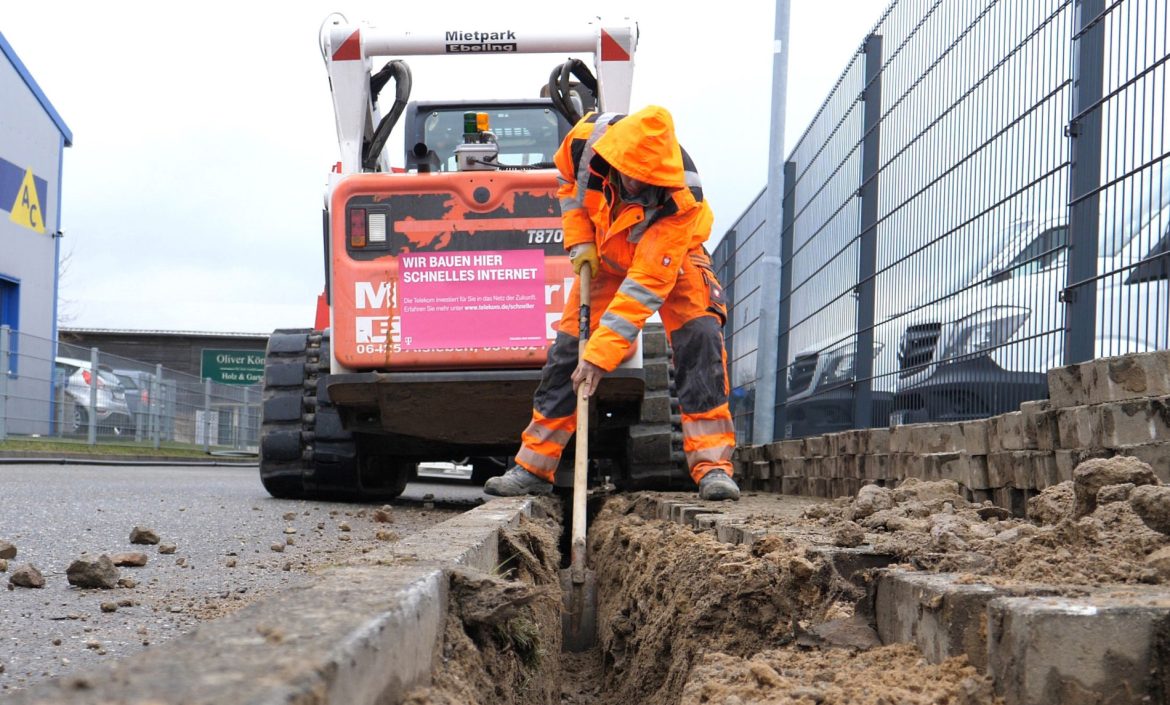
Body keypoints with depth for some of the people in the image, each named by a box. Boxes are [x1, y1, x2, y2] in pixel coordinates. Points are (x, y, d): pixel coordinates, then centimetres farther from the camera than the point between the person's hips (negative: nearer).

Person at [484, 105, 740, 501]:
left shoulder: (680, 197, -40)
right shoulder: (589, 136, -29)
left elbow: (646, 285, -41)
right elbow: (567, 178, -3)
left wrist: (600, 354, -43)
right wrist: (580, 242, -12)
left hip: (670, 259, -3)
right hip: (606, 255, 4)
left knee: (700, 338, -25)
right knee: (567, 348, -2)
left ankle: (712, 467, -24)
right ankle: (533, 467, 7)